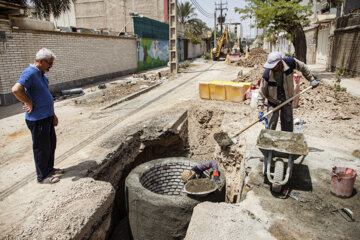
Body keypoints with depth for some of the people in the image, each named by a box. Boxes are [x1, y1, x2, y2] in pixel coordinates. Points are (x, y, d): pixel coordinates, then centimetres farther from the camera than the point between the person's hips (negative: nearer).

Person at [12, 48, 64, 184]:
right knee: (42, 147, 3)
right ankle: (42, 176, 18)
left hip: (47, 117, 9)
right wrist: (30, 104, -20)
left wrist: (53, 114, 19)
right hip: (37, 119, -9)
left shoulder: (42, 74, 12)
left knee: (51, 144, 19)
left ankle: (49, 168, 36)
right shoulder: (29, 73, -18)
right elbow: (16, 90, -35)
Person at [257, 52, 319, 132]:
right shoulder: (267, 74, -27)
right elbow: (262, 93, -19)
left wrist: (312, 79, 4)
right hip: (273, 101, -3)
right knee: (271, 125, -2)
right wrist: (260, 110, -21)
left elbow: (303, 67, 1)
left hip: (287, 99, 3)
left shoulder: (290, 63, -22)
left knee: (288, 122, 14)